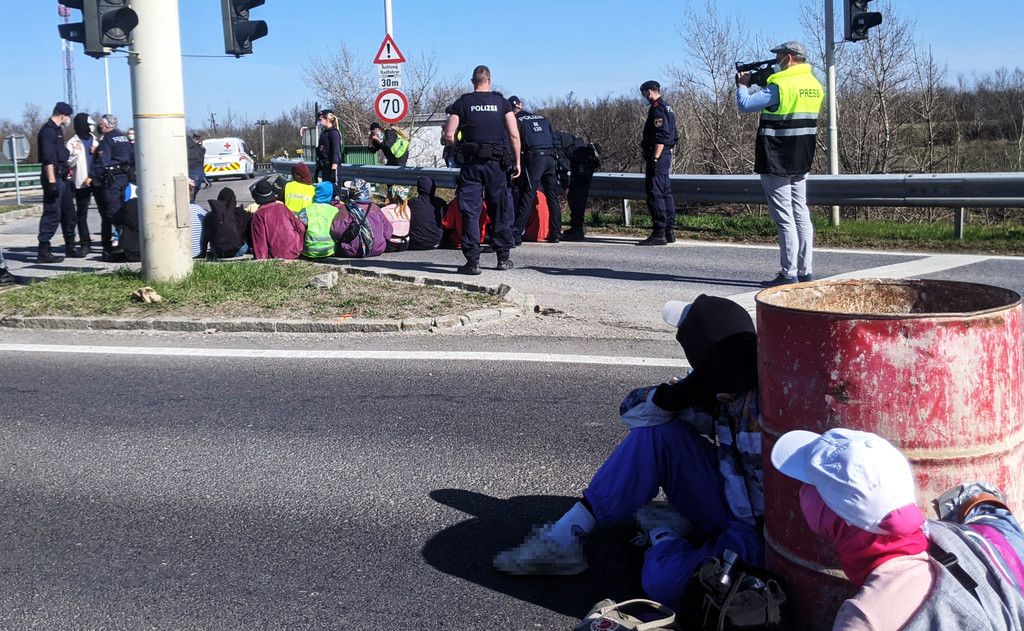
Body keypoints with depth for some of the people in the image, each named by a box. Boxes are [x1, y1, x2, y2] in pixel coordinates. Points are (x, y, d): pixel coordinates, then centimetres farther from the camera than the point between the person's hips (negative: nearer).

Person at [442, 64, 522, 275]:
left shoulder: (462, 103, 2)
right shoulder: (501, 102, 4)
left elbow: (449, 136, -3)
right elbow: (514, 135, -1)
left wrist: (458, 147, 17)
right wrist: (517, 161, 6)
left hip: (471, 163, -1)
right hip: (497, 163, 1)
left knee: (470, 212, 1)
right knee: (500, 210, 11)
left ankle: (472, 261, -3)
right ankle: (503, 257, 16)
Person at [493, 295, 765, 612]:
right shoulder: (715, 386, -4)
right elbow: (632, 410, -1)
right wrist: (676, 394, -21)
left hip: (759, 528, -7)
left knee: (663, 579, -32)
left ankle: (666, 534, 5)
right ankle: (563, 539, -3)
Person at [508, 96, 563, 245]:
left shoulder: (517, 121, 6)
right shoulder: (541, 118, 23)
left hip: (534, 157, -5)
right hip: (551, 157, 5)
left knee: (527, 197, -8)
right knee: (553, 197, 11)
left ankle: (517, 235, -14)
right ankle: (555, 234, 14)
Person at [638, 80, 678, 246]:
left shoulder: (657, 109, -13)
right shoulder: (668, 108, 18)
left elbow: (661, 137, -21)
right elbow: (674, 135, 22)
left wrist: (654, 159, -23)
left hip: (657, 156, -10)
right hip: (667, 155, 10)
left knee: (655, 193, -10)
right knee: (666, 193, 13)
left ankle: (659, 233, -13)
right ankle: (669, 231, 16)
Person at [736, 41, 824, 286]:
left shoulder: (779, 86, -16)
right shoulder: (816, 85, 9)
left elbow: (745, 104, -18)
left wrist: (742, 85, 2)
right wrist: (762, 82, 17)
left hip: (776, 160, -8)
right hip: (802, 162, 8)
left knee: (785, 217, -5)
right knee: (801, 213, 11)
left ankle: (789, 273, -4)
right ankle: (806, 271, 13)